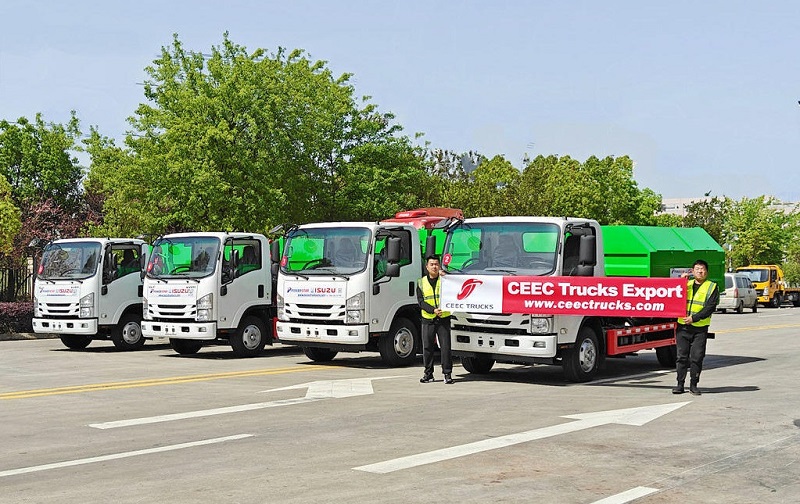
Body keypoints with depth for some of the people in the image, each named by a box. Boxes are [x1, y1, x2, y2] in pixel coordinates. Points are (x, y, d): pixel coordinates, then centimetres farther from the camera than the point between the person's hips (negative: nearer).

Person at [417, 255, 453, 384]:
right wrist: (433, 310, -14)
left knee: (445, 347, -4)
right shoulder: (421, 282, 9)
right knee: (427, 347, 5)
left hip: (443, 319, -1)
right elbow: (421, 302, 1)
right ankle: (428, 373, 15)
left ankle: (447, 373, 3)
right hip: (428, 320, 2)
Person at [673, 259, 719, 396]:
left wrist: (694, 318, -15)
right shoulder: (686, 284, 15)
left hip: (700, 328, -2)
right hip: (683, 326, 2)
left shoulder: (712, 287, 4)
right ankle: (680, 384, 9)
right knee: (682, 356, 3)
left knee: (697, 357, -1)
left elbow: (710, 307, -6)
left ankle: (693, 385, 9)